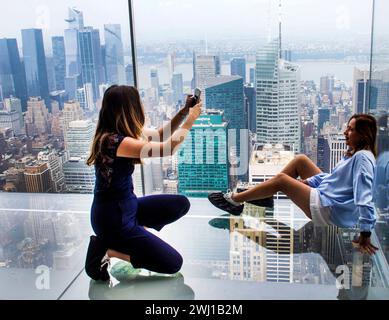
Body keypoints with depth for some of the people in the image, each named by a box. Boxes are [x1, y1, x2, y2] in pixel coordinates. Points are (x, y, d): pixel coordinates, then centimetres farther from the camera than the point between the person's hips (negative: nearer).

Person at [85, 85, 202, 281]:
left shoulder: (123, 132, 0)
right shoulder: (113, 141, -28)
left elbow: (159, 135, 12)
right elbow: (167, 149, -26)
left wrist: (184, 111, 2)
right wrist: (190, 121, -13)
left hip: (127, 206, 9)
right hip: (112, 218, -9)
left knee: (181, 204, 9)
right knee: (173, 263, -3)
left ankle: (137, 234, 6)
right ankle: (106, 249, 0)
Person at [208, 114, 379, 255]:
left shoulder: (363, 157, -21)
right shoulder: (352, 153, 8)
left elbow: (365, 197, -28)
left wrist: (365, 232, -32)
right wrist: (305, 182, 0)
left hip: (331, 211, -10)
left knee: (281, 180, -10)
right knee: (300, 160, 11)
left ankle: (234, 200, 2)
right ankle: (264, 196, 17)